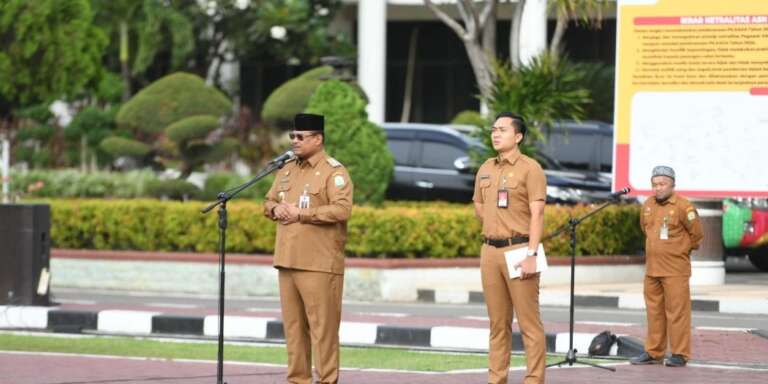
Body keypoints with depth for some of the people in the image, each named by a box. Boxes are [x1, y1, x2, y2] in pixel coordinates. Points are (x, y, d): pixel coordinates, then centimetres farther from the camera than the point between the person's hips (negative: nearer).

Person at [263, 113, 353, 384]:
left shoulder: (334, 172, -7)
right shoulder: (287, 170, 17)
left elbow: (342, 210, -18)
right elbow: (269, 202, 24)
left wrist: (301, 213, -18)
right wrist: (276, 209, -1)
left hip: (319, 265, -7)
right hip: (287, 260, 7)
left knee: (322, 327, -6)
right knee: (293, 325, 10)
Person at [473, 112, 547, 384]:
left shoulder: (530, 169, -6)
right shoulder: (485, 170, 14)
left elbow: (537, 215, -12)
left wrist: (531, 255, -19)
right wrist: (497, 231, 13)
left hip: (518, 249, -6)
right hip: (490, 250, 6)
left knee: (529, 322, -6)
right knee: (498, 323, 9)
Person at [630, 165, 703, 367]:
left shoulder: (682, 206, -11)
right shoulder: (647, 206, 10)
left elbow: (697, 233, -6)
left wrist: (683, 249, 6)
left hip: (675, 270, -7)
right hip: (652, 268, 7)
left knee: (677, 312, -6)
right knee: (654, 312, 12)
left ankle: (680, 354, -2)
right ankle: (653, 352, 19)